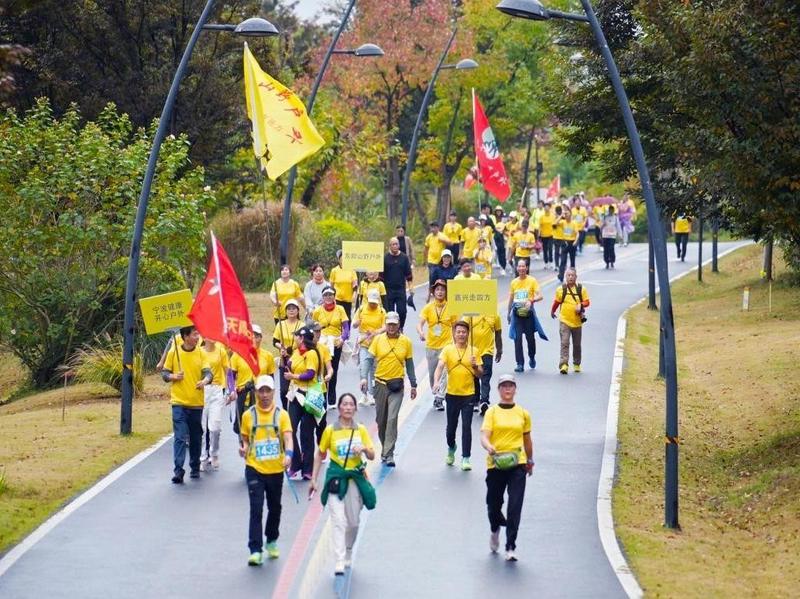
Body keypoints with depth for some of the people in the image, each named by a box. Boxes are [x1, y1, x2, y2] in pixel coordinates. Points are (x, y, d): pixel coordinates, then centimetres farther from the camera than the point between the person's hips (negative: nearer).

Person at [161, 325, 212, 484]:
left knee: (196, 438, 12)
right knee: (180, 437, -11)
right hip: (179, 402, -2)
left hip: (196, 403, 2)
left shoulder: (201, 353, 2)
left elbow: (208, 372, -7)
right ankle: (178, 471, -14)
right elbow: (165, 373, 5)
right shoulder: (174, 352, -1)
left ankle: (195, 468, 27)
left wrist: (205, 380, -29)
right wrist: (173, 376, -16)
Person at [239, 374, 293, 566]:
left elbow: (288, 437, -11)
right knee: (256, 509, -10)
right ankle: (255, 551, -11)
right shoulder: (248, 415, 2)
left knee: (274, 507, 15)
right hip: (254, 469, -1)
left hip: (276, 469, 1)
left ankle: (271, 542, 37)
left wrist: (288, 454, -30)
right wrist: (244, 448, -10)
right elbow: (245, 438, 12)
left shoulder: (281, 414, 0)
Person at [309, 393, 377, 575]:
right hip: (336, 478, -3)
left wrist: (364, 449, -17)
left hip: (356, 478, 3)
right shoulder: (330, 430, -2)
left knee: (353, 522, 11)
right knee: (339, 521, -13)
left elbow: (372, 456, 5)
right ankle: (339, 562, -17)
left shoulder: (361, 430, 3)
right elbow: (320, 455, 7)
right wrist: (314, 480, 5)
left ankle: (348, 553, 35)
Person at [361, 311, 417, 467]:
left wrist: (413, 385, 10)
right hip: (380, 383, 2)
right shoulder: (378, 340, 1)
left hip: (397, 385, -2)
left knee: (392, 419, -12)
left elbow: (409, 364, 8)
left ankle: (389, 454, -12)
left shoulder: (406, 341, 1)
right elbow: (369, 359, -1)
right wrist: (364, 377, -15)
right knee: (381, 419, 10)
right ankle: (385, 449, 28)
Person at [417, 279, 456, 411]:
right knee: (432, 373, 13)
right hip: (431, 345, 2)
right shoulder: (428, 307, -2)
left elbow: (455, 326, 8)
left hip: (446, 344, -2)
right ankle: (435, 395, 30)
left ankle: (439, 398, -16)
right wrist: (421, 332, -33)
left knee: (444, 372, -15)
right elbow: (420, 323, -11)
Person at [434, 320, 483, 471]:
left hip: (468, 395, -1)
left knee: (466, 427, -6)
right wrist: (436, 382, -31)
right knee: (451, 426, 12)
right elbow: (440, 367, -13)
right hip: (452, 394, 1)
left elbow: (480, 374, 3)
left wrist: (475, 366, -19)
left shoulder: (473, 351, 2)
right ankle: (451, 449, 40)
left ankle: (465, 458, -1)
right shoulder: (448, 350, -1)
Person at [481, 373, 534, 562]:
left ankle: (510, 547, -11)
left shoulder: (523, 413, 9)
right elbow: (484, 436, -10)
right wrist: (489, 447, -31)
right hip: (495, 464, 0)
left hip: (517, 464, 0)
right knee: (493, 504, 10)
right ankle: (495, 530, 44)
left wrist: (530, 460, 29)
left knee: (515, 506, -11)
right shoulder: (492, 412, 2)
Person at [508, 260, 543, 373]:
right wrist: (509, 313, 20)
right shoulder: (514, 282, 9)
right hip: (517, 314, 2)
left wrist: (531, 300, -28)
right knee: (517, 338, -6)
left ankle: (532, 358, 34)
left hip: (528, 313, -2)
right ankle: (520, 364, -6)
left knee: (530, 337, 8)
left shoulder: (532, 281, -2)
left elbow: (540, 296, -9)